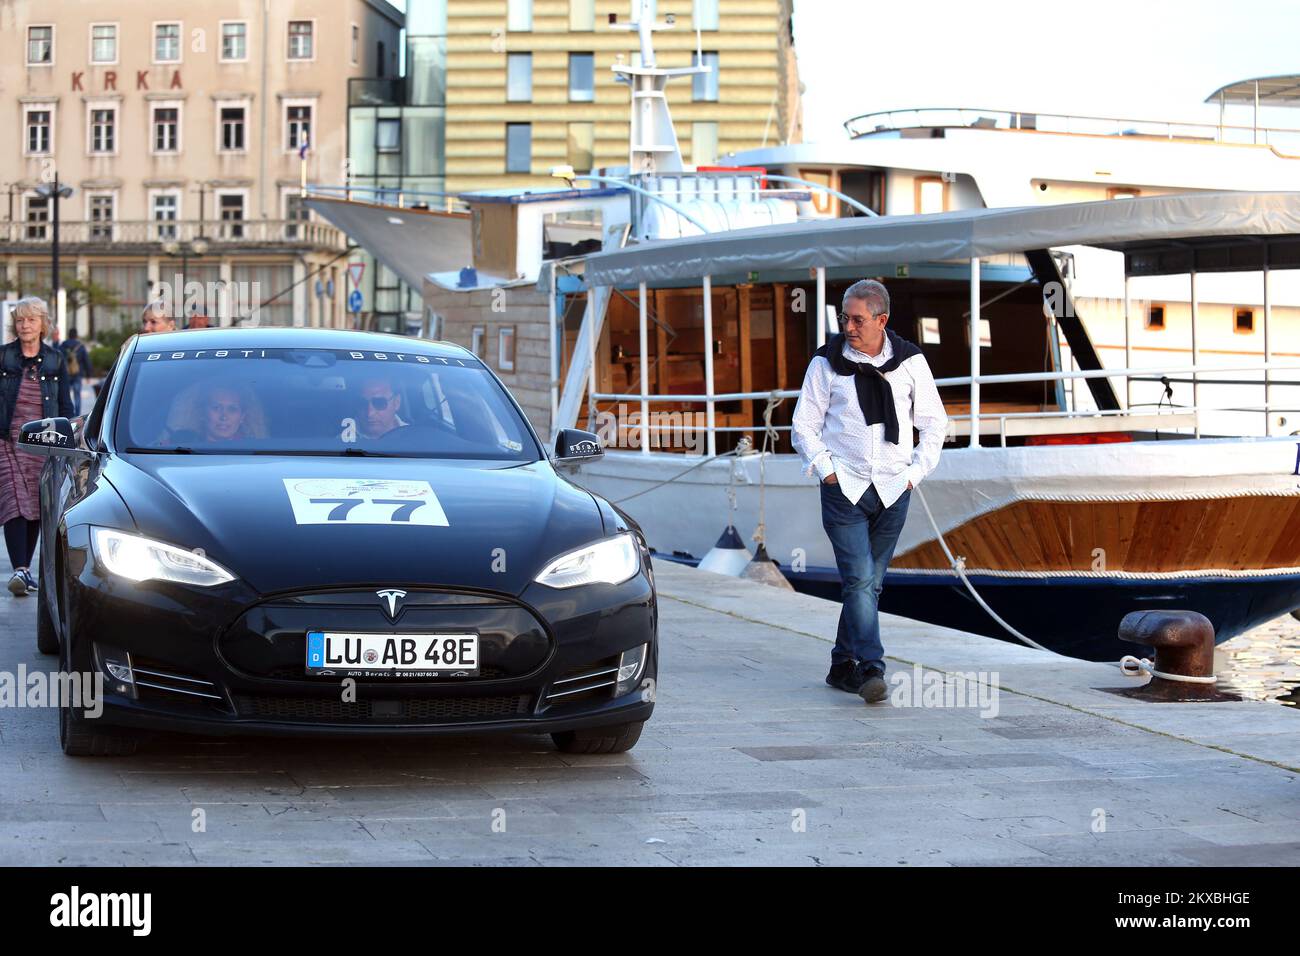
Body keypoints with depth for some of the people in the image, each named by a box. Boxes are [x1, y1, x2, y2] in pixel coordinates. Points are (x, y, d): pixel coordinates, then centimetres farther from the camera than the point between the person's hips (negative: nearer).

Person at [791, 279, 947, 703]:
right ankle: (871, 669, -19)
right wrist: (825, 468, -4)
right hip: (843, 489, -2)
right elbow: (803, 425, 8)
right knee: (859, 580, -14)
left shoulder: (910, 361, 4)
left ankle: (843, 665, 20)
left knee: (870, 583, 8)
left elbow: (934, 423, 14)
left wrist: (916, 471, 5)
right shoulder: (827, 363, 1)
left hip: (892, 490, 2)